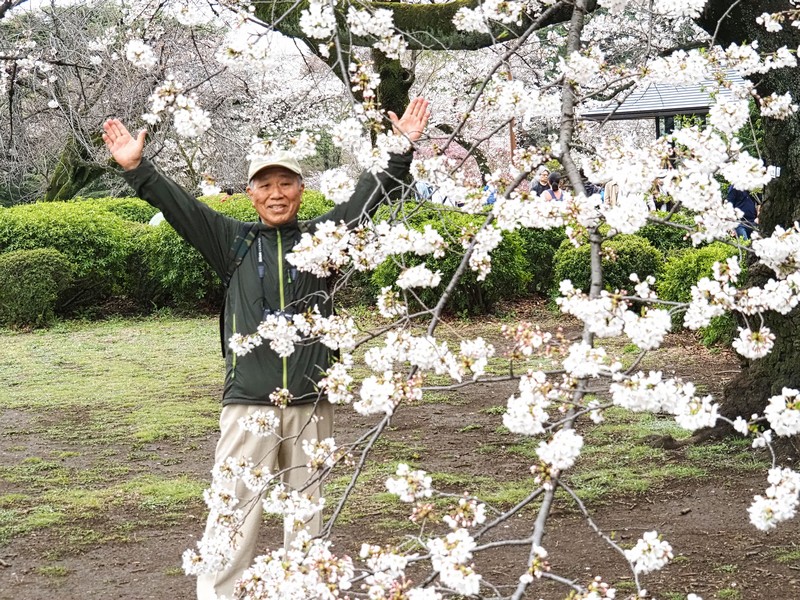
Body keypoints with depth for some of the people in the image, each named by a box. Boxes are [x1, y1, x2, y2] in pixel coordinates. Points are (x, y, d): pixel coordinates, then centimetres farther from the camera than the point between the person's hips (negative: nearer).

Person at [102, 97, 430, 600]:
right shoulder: (234, 241, 7)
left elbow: (370, 194, 5)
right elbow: (179, 205, 0)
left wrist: (403, 149, -4)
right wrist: (136, 169, -10)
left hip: (311, 405, 1)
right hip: (248, 403, -1)